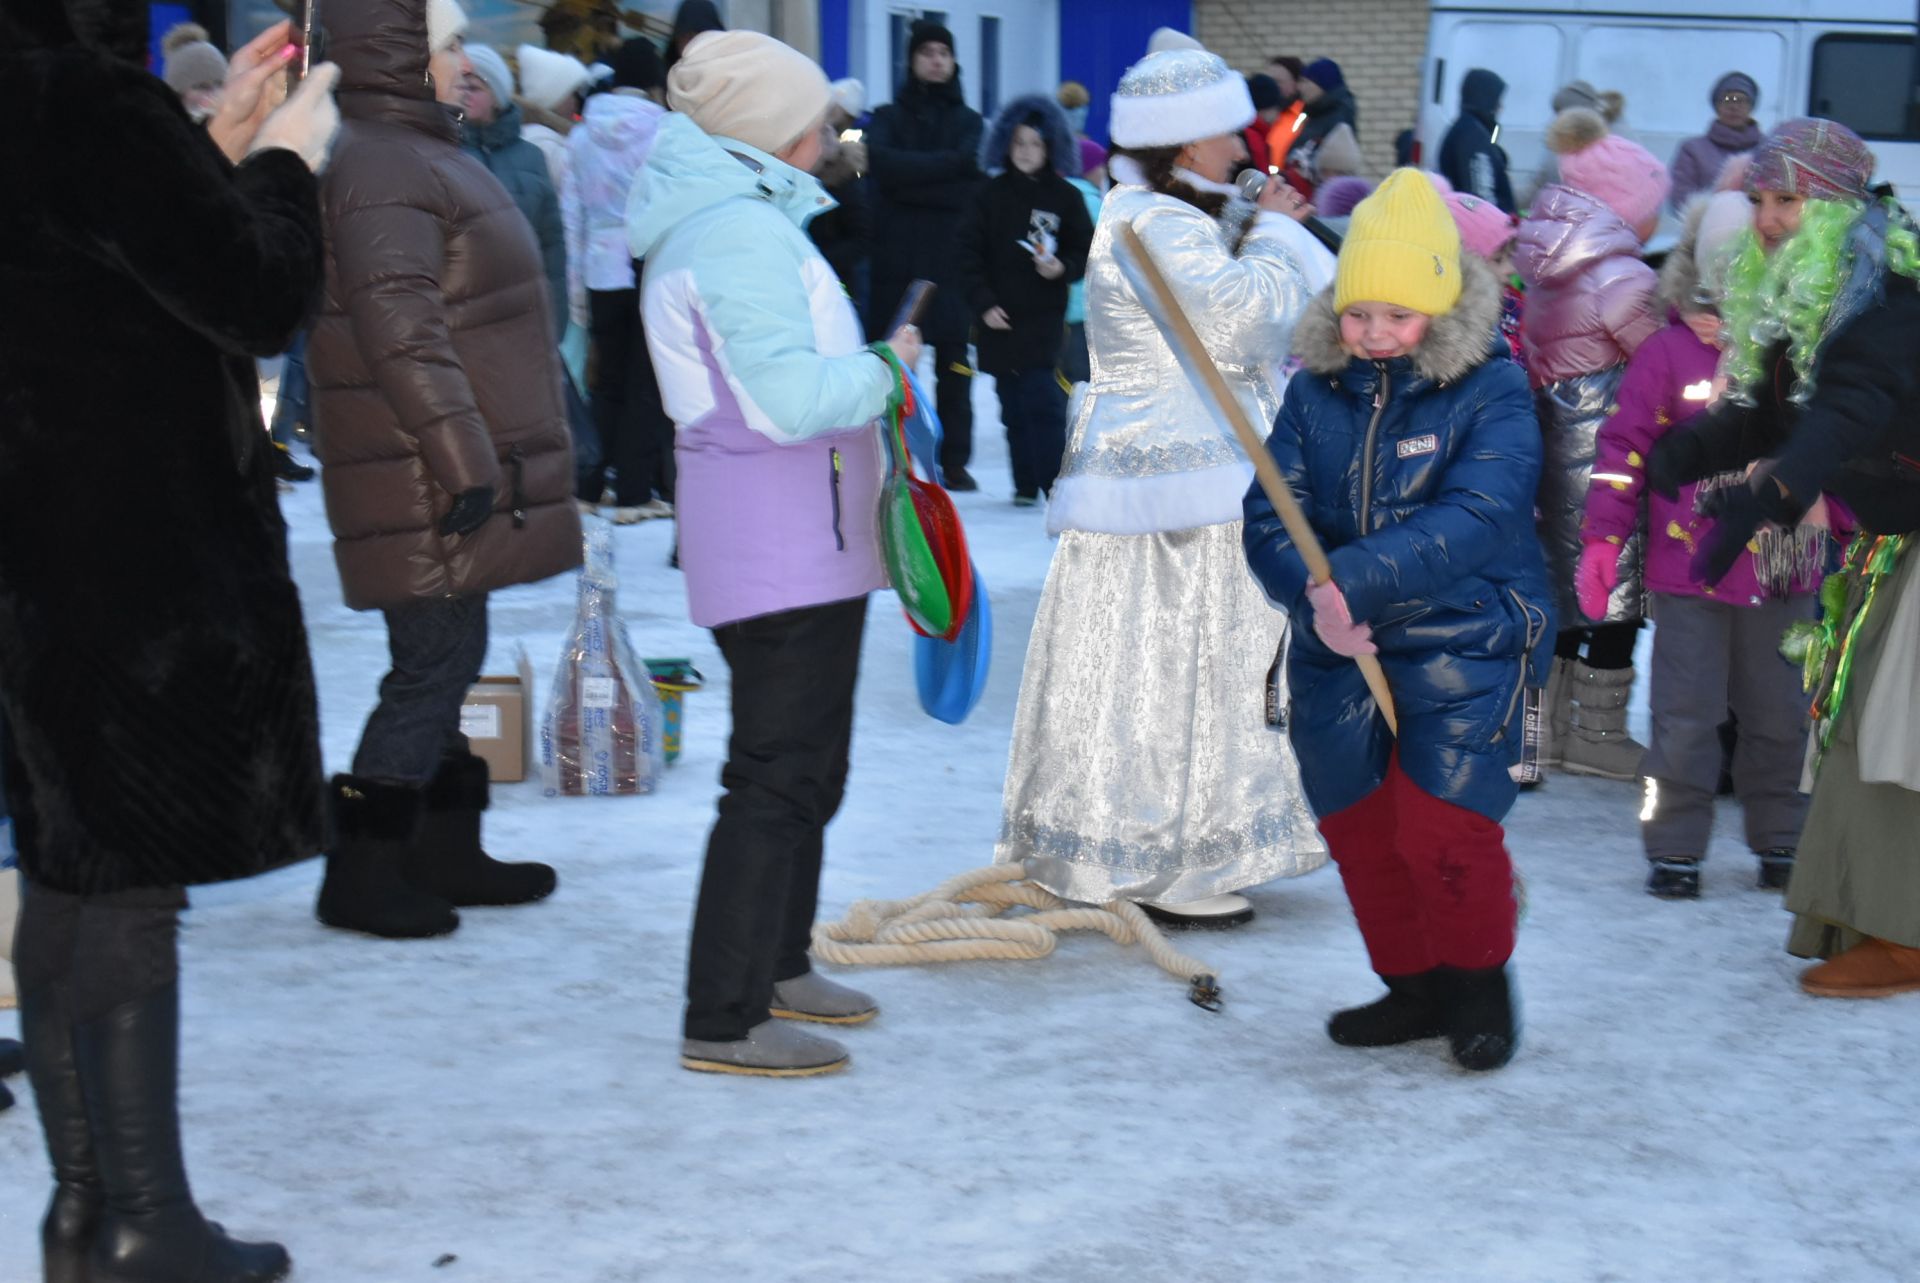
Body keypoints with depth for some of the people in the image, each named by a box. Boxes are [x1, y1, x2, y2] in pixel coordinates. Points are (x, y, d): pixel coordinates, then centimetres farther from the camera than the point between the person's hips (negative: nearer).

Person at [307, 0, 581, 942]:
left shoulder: (418, 154, 19)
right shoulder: (382, 168, -17)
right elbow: (399, 333, -25)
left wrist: (481, 455, 25)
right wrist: (462, 459, -25)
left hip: (453, 475, 11)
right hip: (427, 482, -11)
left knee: (446, 664, 16)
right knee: (433, 667, -6)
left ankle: (446, 852, 27)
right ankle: (361, 873, 3)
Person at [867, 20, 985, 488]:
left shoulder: (968, 121, 14)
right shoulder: (888, 117, 14)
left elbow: (969, 183, -4)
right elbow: (883, 163, -8)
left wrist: (911, 181, -10)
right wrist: (948, 163, -11)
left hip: (951, 258, 0)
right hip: (896, 256, 0)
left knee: (953, 362, -3)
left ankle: (955, 460, 0)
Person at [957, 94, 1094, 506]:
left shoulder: (1065, 197, 2)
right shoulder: (992, 194, 5)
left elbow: (1085, 252, 6)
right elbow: (969, 252, 3)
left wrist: (1062, 268, -16)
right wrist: (983, 304, -6)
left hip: (1043, 317, -2)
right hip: (998, 317, 2)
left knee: (1042, 401, -13)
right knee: (1014, 406, 5)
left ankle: (1057, 483, -10)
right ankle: (1026, 484, 14)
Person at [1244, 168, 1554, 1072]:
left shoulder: (1491, 392, -10)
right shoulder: (1317, 392, 2)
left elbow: (1477, 519, -23)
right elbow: (1270, 517, -7)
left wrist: (1356, 580, -34)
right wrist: (1315, 600, -27)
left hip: (1463, 649, -5)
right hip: (1337, 656, 5)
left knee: (1443, 827, -10)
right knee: (1358, 826, 12)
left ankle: (1479, 979, 18)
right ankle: (1413, 987, 33)